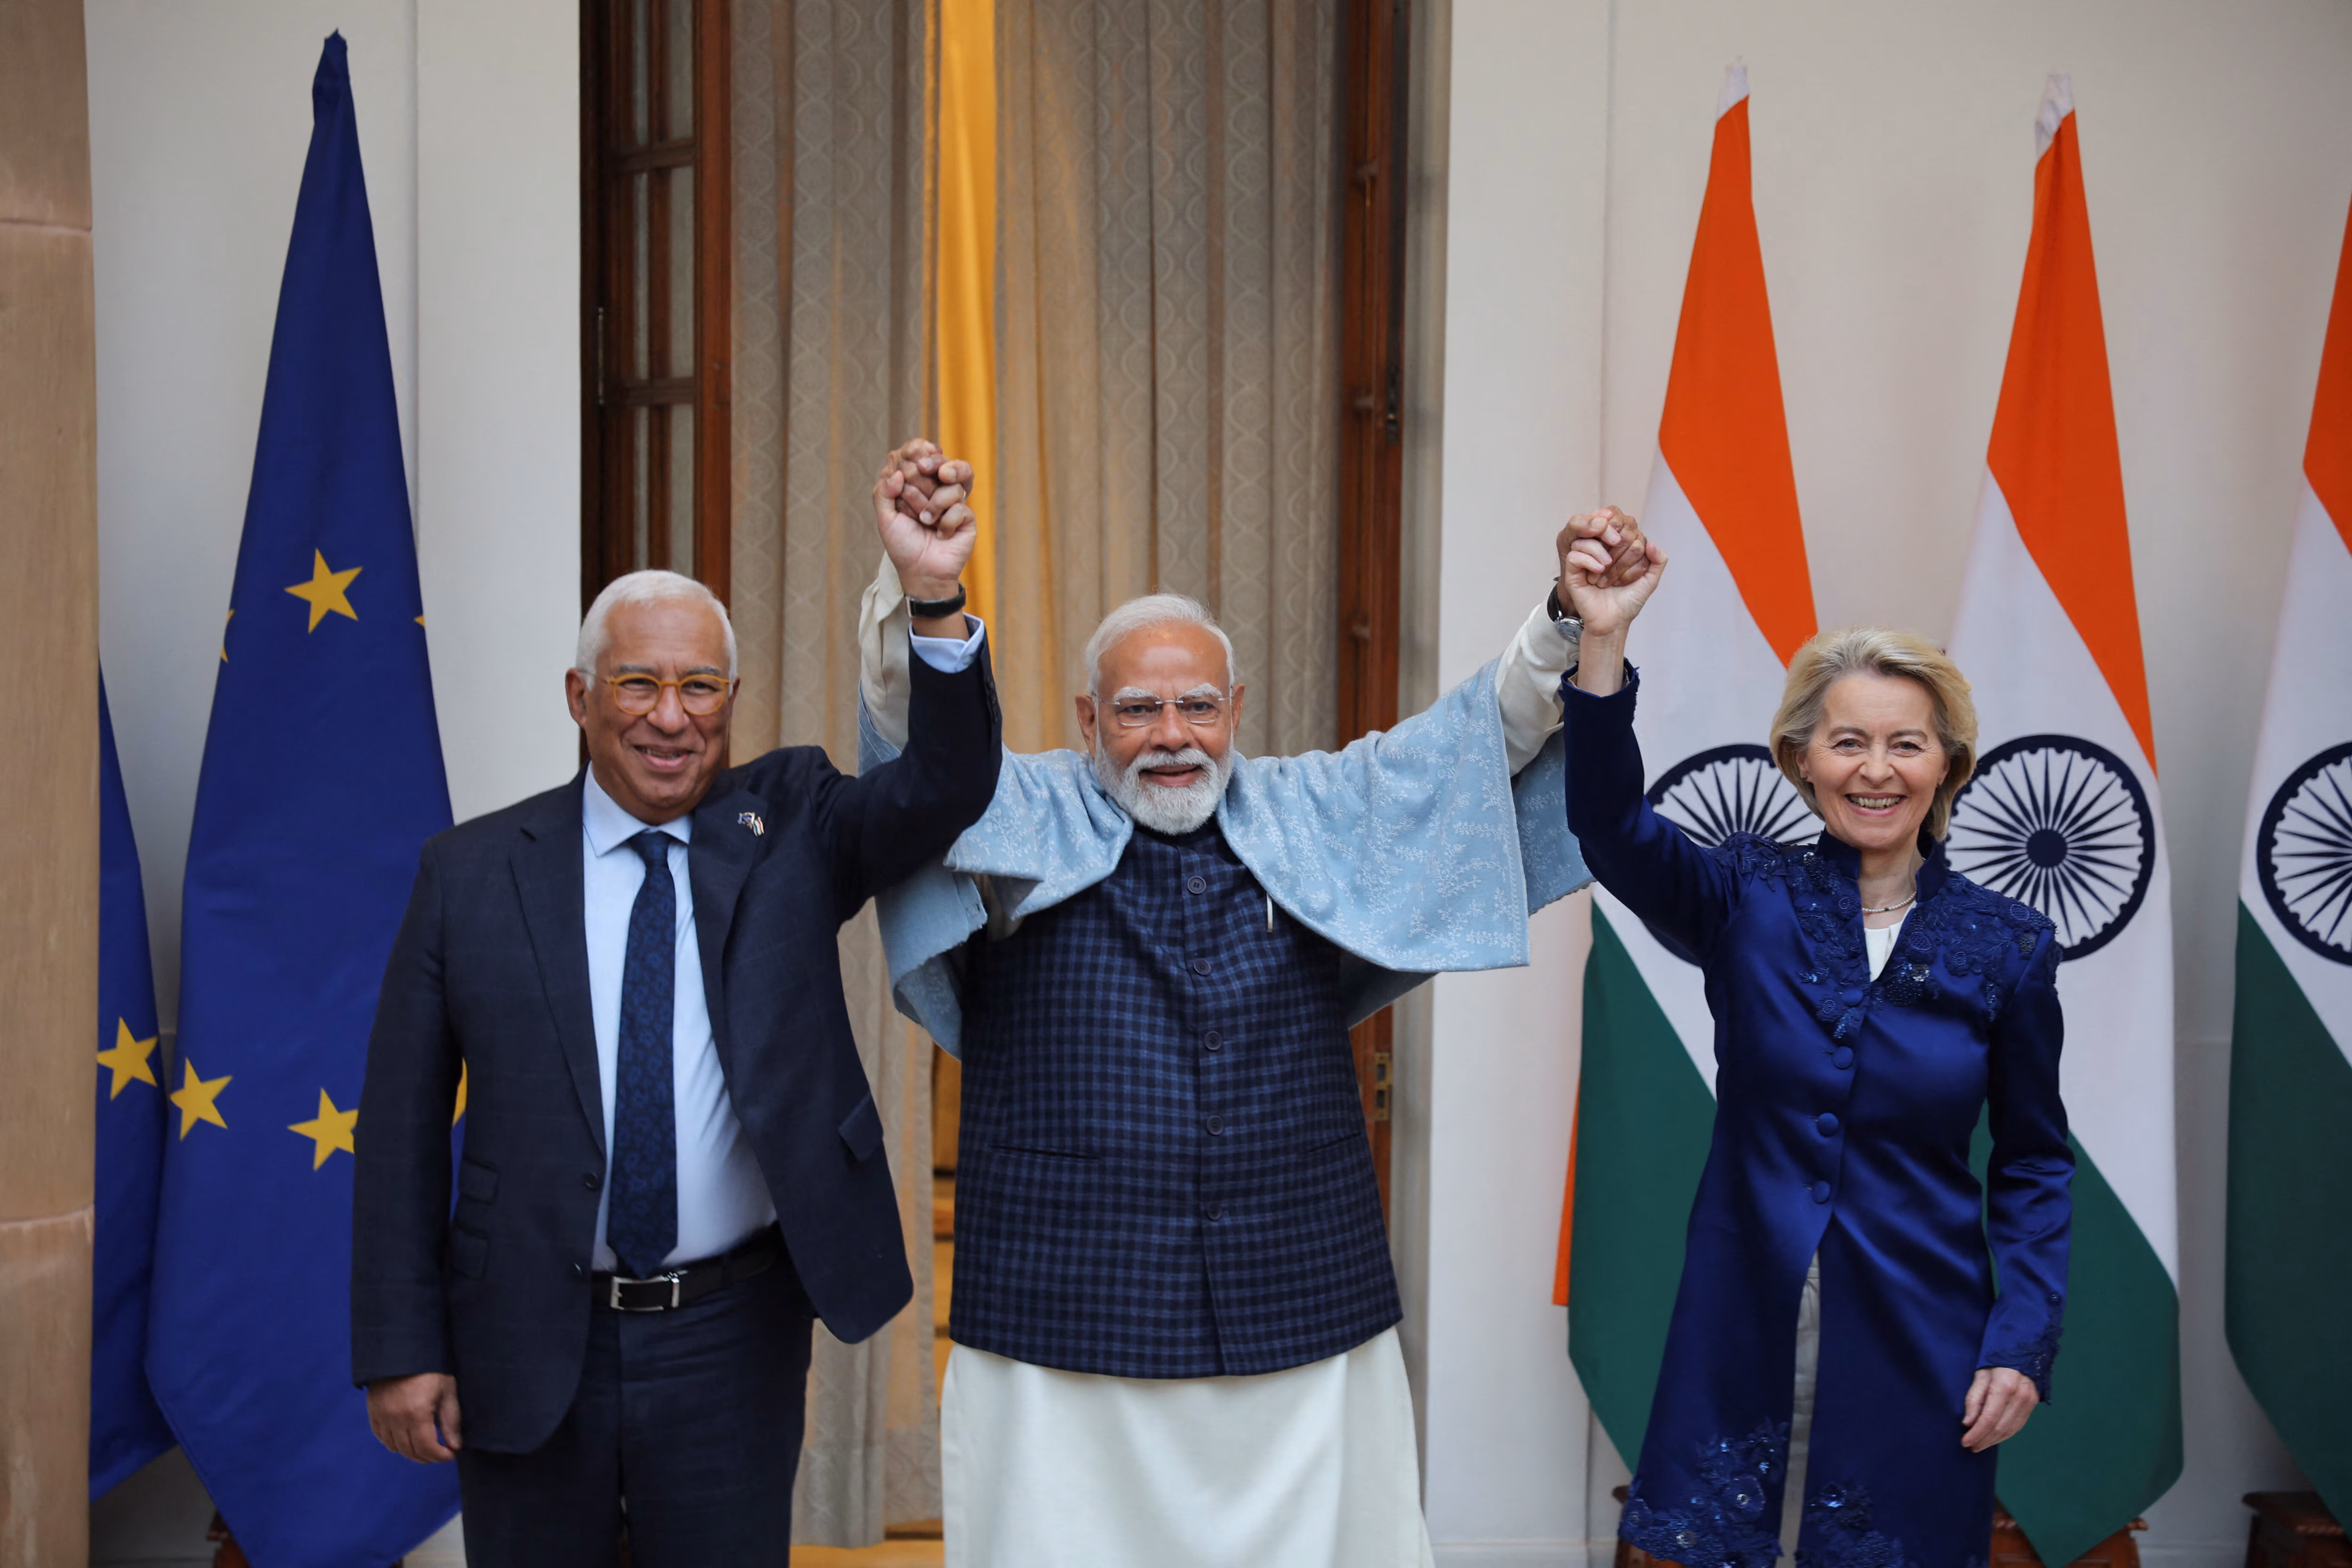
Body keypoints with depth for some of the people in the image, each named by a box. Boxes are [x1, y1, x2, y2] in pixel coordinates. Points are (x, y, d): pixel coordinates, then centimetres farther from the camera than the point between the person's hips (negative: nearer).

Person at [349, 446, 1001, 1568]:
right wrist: (401, 1351, -3)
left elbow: (950, 787, -15)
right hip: (525, 1350, 0)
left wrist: (934, 596, -30)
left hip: (731, 1347, 0)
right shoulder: (472, 873, -1)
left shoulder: (789, 827, 1)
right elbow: (403, 1124, 0)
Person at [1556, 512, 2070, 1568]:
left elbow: (2033, 1159, 6)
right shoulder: (1747, 899, -3)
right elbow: (1611, 825, -22)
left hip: (1917, 1343, 0)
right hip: (1745, 1328, 0)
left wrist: (2026, 1340, -4)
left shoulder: (2006, 946, -1)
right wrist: (1603, 645, -36)